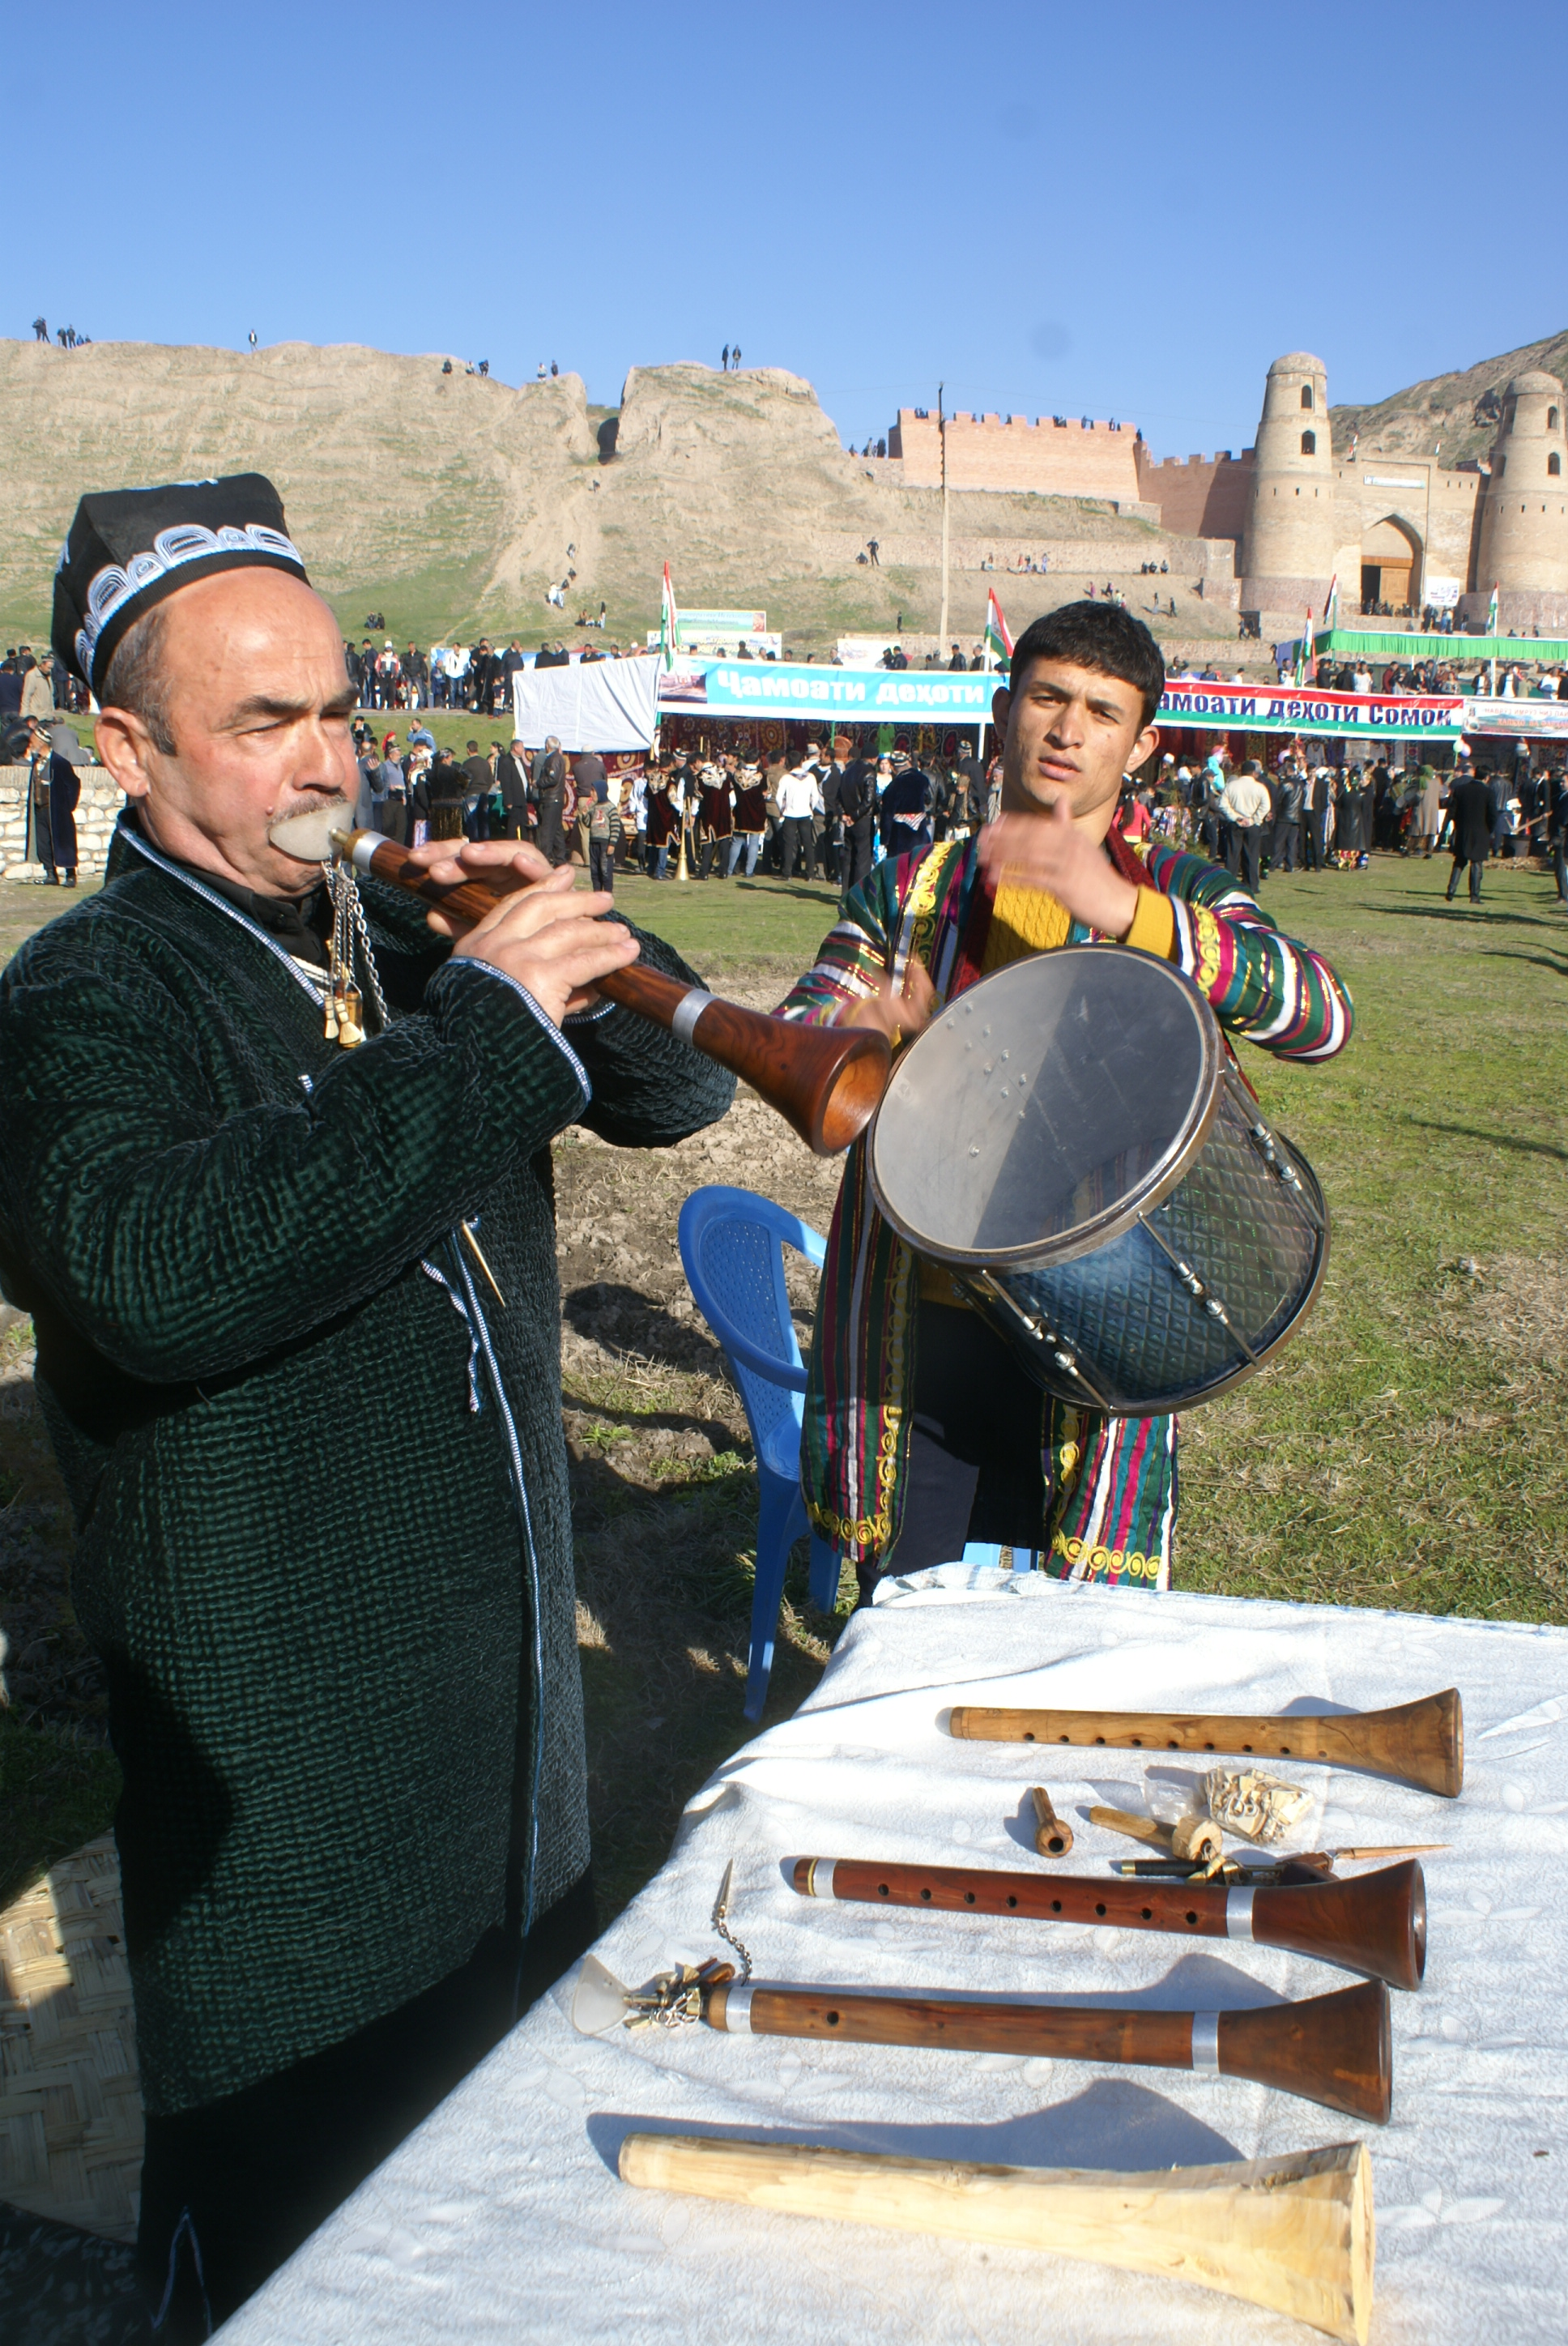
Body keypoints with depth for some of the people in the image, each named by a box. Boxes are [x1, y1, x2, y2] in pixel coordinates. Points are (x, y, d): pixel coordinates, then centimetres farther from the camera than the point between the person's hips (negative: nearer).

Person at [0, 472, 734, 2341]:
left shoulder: (412, 939, 4)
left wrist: (574, 958, -13)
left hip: (510, 1671, 7)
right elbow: (155, 1276, -35)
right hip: (286, 1744, -6)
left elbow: (675, 1090, 8)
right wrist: (481, 1031, -34)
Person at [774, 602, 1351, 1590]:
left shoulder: (1177, 898, 1)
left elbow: (1322, 1017, -17)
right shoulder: (911, 889, 9)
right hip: (918, 1332, 2)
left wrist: (1120, 908, -30)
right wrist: (856, 1034, -21)